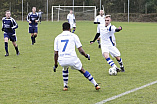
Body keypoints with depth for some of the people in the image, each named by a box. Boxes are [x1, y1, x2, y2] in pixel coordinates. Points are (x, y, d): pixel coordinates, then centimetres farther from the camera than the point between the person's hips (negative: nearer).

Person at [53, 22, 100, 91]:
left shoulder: (57, 37, 16)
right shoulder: (73, 36, 9)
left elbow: (55, 53, 15)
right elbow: (80, 50, 6)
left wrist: (55, 64, 25)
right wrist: (86, 55, 24)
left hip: (61, 60, 2)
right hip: (72, 59, -2)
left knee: (65, 69, 37)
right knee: (82, 70, 20)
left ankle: (65, 86, 31)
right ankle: (96, 85, 18)